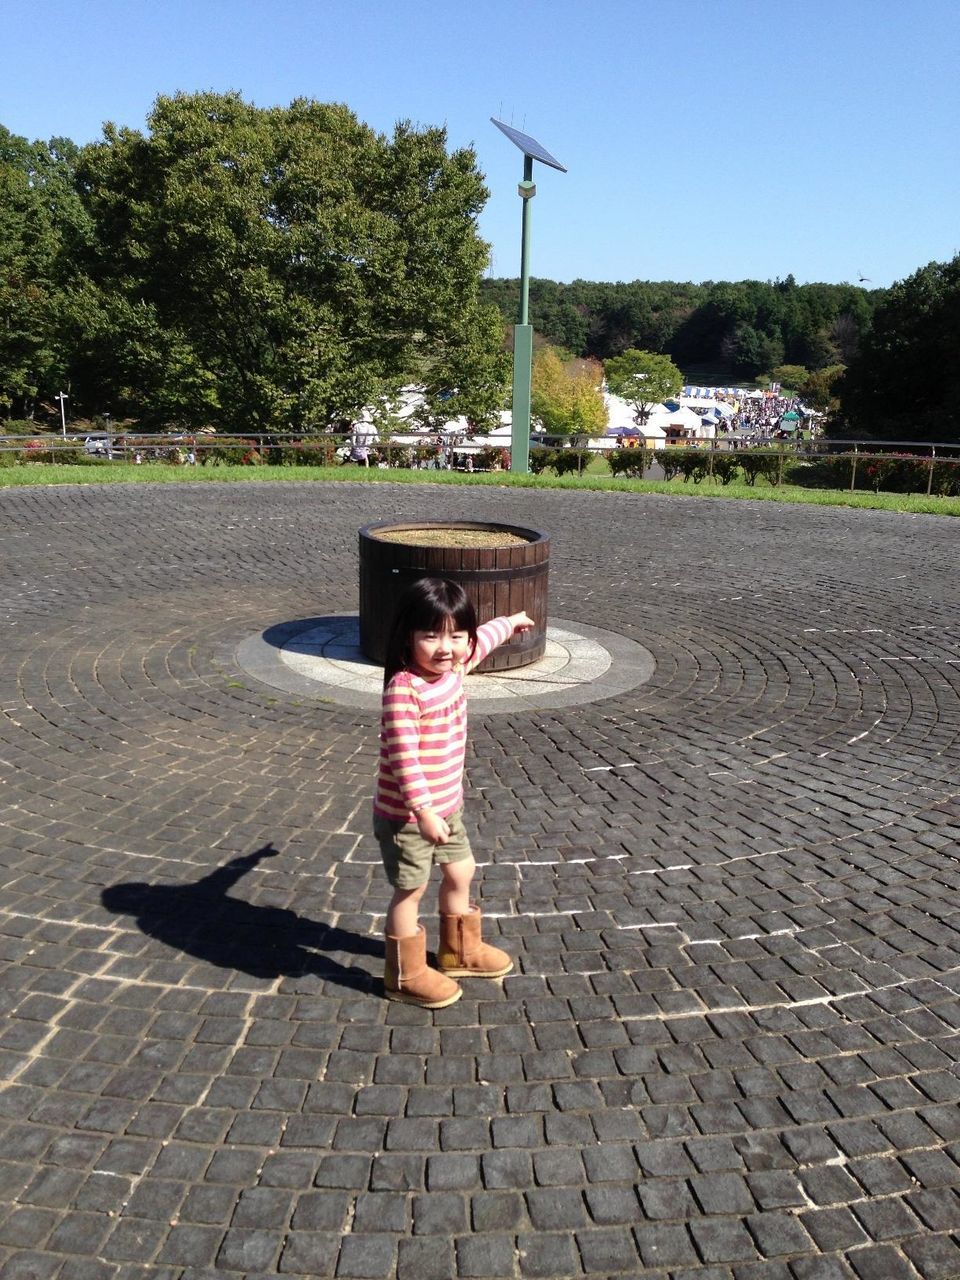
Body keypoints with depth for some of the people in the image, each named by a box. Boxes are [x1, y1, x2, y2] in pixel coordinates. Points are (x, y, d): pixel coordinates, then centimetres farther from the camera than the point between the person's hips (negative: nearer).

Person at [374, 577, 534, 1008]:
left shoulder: (452, 667, -2)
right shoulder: (404, 690, -28)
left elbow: (480, 641, 21)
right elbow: (404, 757, -32)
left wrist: (510, 623, 38)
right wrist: (423, 810, -36)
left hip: (445, 806, 9)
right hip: (406, 814, -9)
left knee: (460, 874, 22)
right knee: (411, 890, 6)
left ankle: (460, 952, 44)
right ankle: (405, 976, 24)